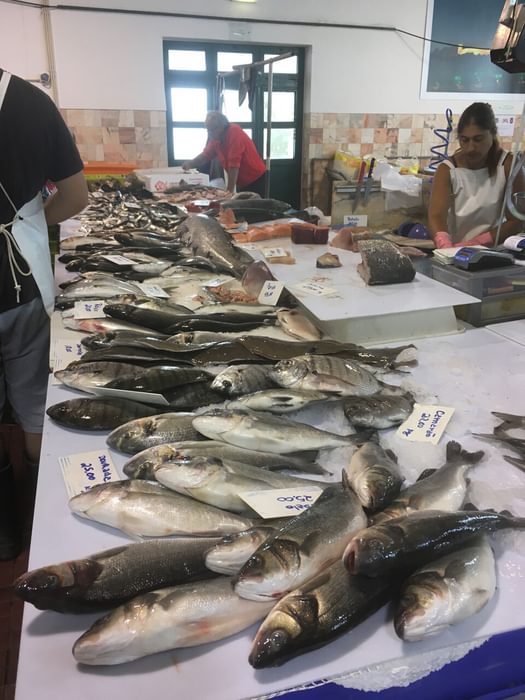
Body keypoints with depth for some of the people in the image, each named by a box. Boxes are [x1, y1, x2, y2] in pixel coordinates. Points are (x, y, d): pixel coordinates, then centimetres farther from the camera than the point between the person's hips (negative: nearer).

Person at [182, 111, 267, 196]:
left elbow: (234, 164, -28)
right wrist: (190, 164, -11)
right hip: (242, 183, 7)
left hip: (256, 180, -7)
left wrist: (230, 190, -30)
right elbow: (205, 155, 10)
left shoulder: (235, 133, -23)